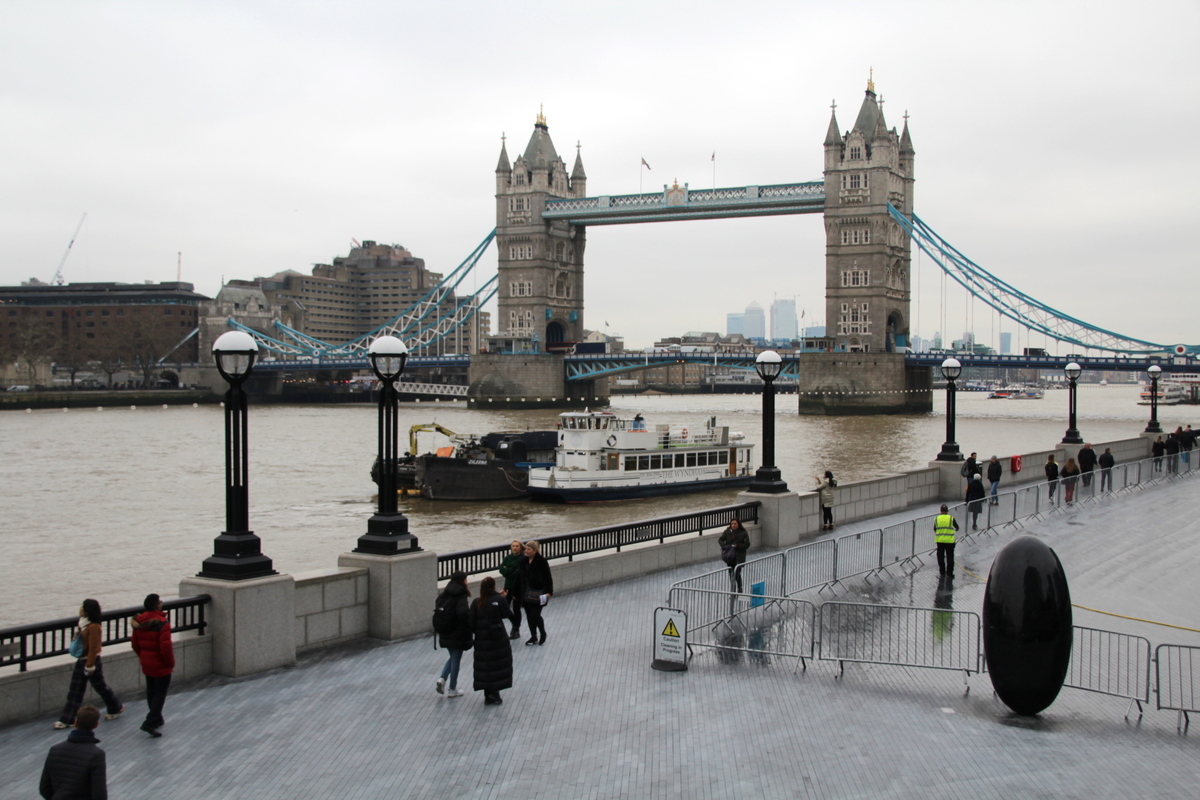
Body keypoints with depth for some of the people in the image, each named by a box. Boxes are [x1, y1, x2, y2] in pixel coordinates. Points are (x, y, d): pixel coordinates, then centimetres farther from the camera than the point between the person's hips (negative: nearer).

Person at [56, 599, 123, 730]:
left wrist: (90, 666, -20)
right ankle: (67, 719, 9)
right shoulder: (83, 624, 5)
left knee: (100, 687, 8)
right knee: (74, 691, 7)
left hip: (91, 661, -9)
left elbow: (93, 648, -22)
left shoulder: (93, 627, -23)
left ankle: (116, 708, 29)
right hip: (81, 661, 9)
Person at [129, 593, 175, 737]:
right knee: (160, 693, 1)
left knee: (151, 691, 19)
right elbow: (166, 647, -23)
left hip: (146, 664, 7)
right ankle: (150, 723, -6)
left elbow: (135, 643, 9)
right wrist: (171, 663, -9)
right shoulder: (162, 623, -22)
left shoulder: (139, 621, 0)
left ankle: (157, 719, 31)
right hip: (161, 666, -7)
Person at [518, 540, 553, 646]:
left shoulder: (542, 561, -14)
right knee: (529, 615, 8)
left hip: (539, 592, -6)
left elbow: (548, 578, -12)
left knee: (535, 615, -7)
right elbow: (522, 577, 9)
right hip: (527, 593, 6)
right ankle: (533, 637, 22)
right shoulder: (524, 561, 3)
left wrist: (549, 592, -16)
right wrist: (522, 592, 9)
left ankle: (543, 634, 18)